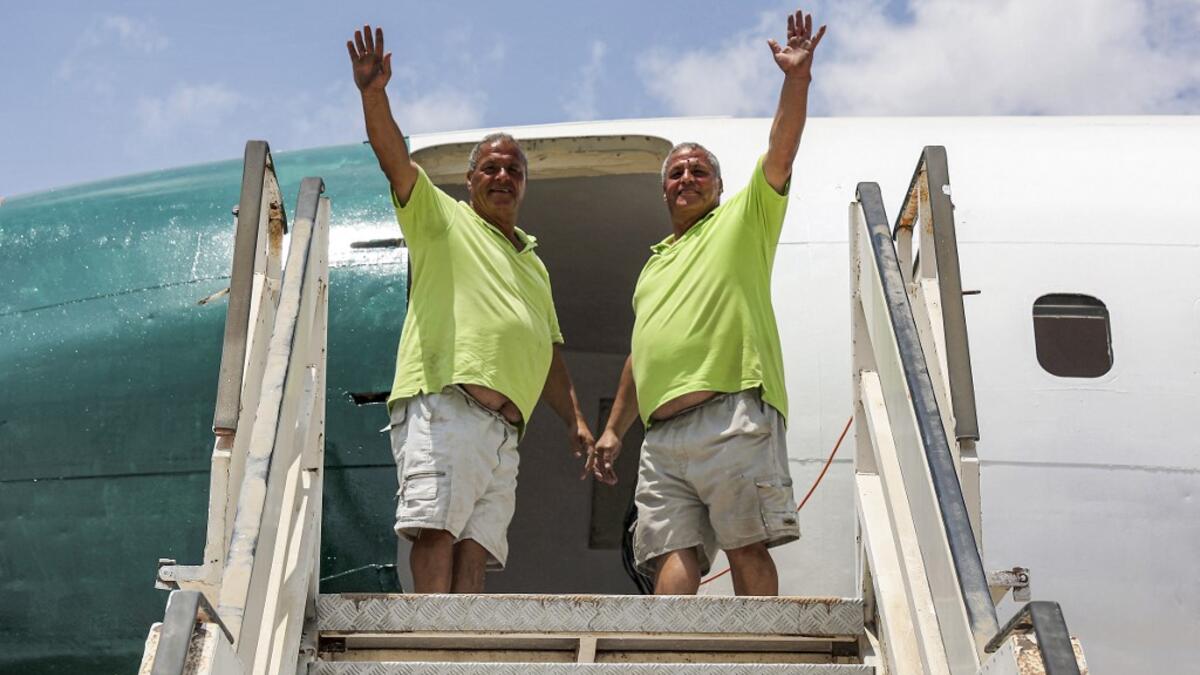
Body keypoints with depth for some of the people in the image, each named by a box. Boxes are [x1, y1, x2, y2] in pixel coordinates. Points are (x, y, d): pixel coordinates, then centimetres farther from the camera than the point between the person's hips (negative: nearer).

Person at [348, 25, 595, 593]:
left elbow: (549, 351, 30)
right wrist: (373, 95, -18)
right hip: (443, 403, -6)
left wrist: (574, 418, 18)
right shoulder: (443, 218, 15)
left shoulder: (534, 264, 31)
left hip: (503, 426, 6)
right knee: (437, 529, -18)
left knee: (476, 549, -4)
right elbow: (394, 159, -1)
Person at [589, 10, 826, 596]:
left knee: (747, 548, -9)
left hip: (732, 415, -5)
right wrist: (613, 429, 26)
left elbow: (780, 153, 0)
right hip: (662, 433, 5)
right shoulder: (655, 262, 32)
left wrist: (796, 79, -12)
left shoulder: (743, 218, 16)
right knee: (672, 558, -7)